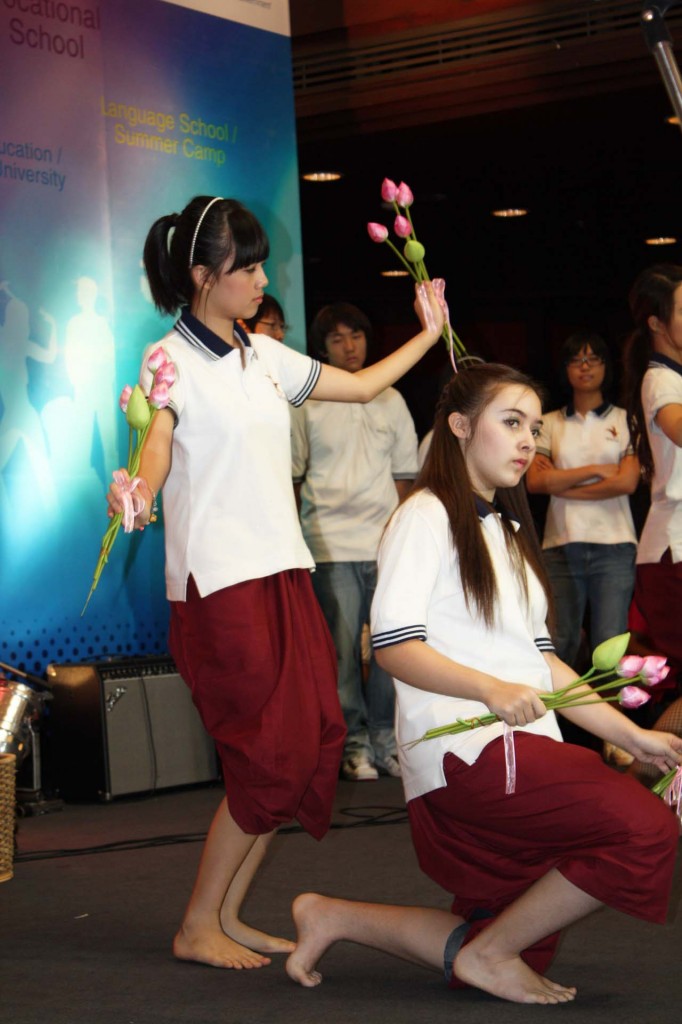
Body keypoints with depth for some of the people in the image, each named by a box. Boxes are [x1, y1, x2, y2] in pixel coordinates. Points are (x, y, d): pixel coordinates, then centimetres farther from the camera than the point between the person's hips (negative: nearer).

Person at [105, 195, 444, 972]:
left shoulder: (265, 357, 15)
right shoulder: (171, 360, -7)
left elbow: (361, 385, 25)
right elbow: (156, 446, -23)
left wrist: (429, 333, 27)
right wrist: (138, 495, -44)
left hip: (283, 572, 8)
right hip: (218, 584, -8)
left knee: (313, 741, 3)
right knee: (271, 756, -8)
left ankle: (228, 917, 14)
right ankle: (197, 929, 5)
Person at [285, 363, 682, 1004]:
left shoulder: (506, 531, 25)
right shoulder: (427, 517, -2)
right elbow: (393, 646, -13)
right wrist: (492, 690, -28)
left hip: (521, 752, 9)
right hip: (464, 752, -9)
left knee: (514, 951, 8)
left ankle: (335, 917, 19)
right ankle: (489, 953, -8)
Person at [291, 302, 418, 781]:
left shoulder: (390, 399, 14)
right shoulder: (306, 403, 5)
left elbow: (405, 476, 17)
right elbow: (291, 476, 7)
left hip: (386, 542, 3)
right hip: (330, 543, -2)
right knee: (341, 647, -2)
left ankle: (386, 740, 11)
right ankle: (354, 742, 7)